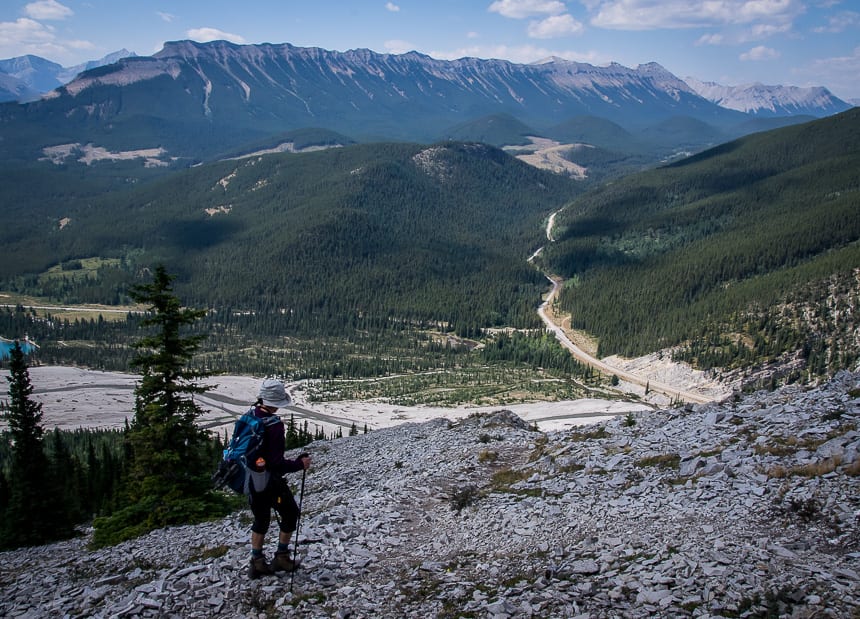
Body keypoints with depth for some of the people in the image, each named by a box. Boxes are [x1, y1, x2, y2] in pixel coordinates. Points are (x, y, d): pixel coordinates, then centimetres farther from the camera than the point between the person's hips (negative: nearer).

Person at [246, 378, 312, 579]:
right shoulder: (274, 425, -26)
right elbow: (276, 462, -26)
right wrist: (299, 464, -14)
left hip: (251, 481, 7)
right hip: (270, 483, -7)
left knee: (260, 519, 23)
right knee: (290, 514, 17)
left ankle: (257, 562, 27)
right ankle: (281, 557, 21)